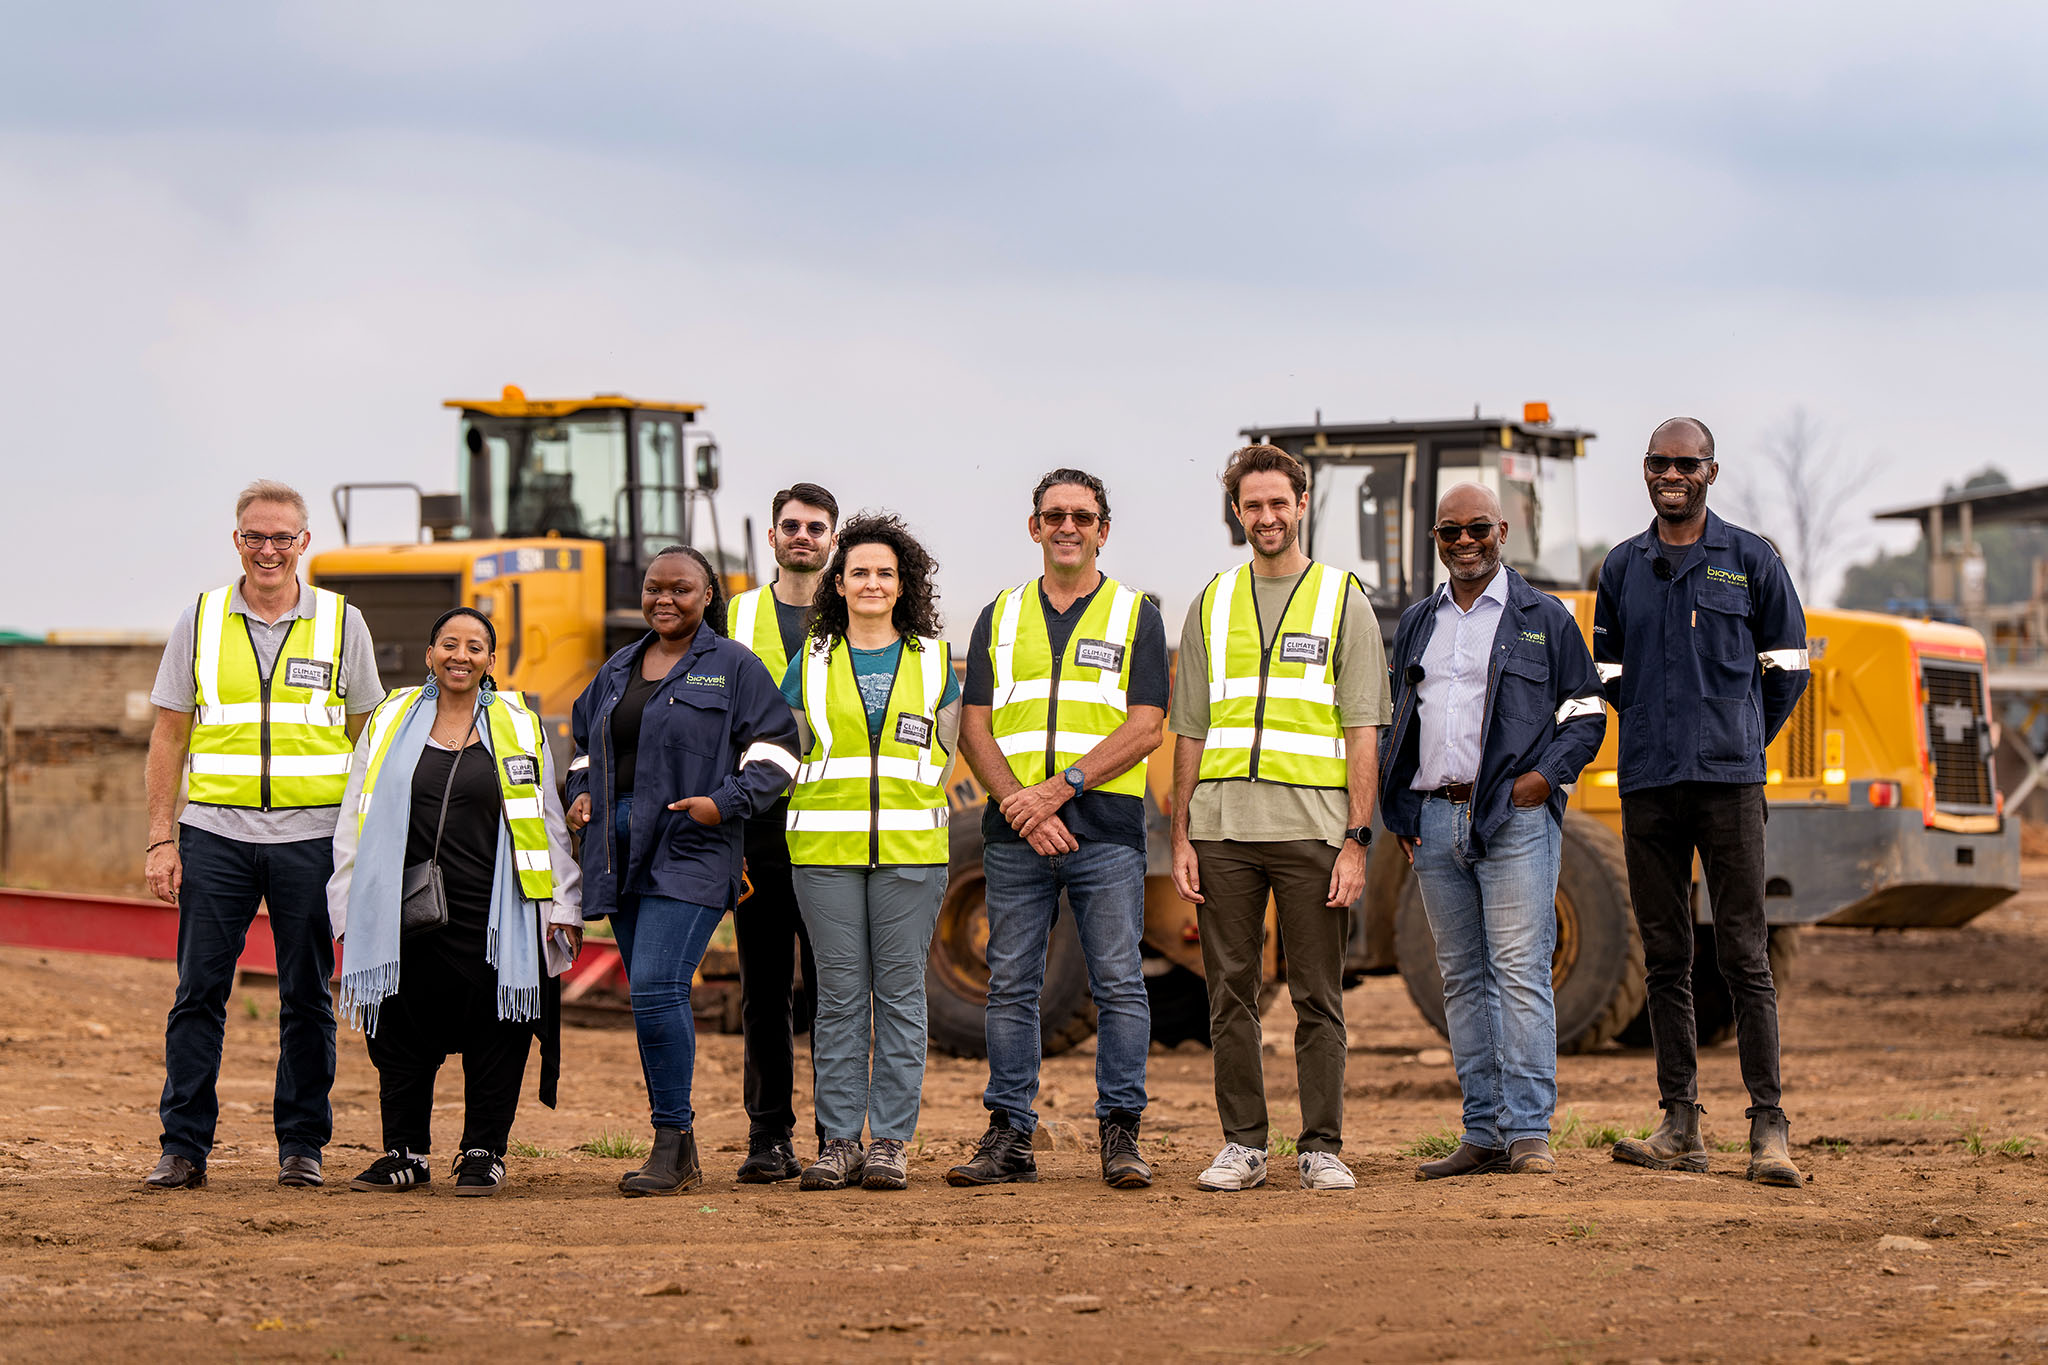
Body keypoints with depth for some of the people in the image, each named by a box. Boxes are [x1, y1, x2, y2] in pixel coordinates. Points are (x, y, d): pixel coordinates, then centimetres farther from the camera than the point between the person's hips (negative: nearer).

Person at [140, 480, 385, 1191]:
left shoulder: (341, 623, 5)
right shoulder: (200, 621, 6)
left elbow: (367, 737, 9)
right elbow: (169, 735, 7)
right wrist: (161, 839, 0)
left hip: (310, 835, 0)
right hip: (215, 832, 0)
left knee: (306, 998, 3)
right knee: (199, 992, -2)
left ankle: (301, 1144, 11)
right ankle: (184, 1146, 3)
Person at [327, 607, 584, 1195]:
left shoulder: (519, 728, 9)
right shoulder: (390, 722, 10)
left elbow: (547, 823, 12)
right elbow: (356, 820, 13)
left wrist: (563, 905, 8)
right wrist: (349, 904, 9)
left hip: (491, 916, -1)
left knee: (491, 1035, 0)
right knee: (402, 1035, 2)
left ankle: (483, 1154, 11)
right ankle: (404, 1152, 14)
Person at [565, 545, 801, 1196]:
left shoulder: (734, 667, 1)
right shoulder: (618, 670, 19)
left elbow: (775, 751, -2)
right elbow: (584, 743, 31)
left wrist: (725, 803, -14)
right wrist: (581, 793, 12)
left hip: (688, 852, -6)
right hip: (620, 850, 7)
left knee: (657, 988, -19)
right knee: (651, 998, 6)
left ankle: (671, 1142, -13)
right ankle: (684, 1157, 12)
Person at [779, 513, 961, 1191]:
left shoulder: (934, 661, 10)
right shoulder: (811, 663, 9)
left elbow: (941, 750, 16)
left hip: (910, 848, 0)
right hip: (825, 851, 0)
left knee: (900, 992, -1)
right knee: (839, 994, 0)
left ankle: (891, 1140, 2)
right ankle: (839, 1140, 3)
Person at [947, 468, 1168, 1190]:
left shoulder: (1135, 615, 6)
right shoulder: (1000, 618, 14)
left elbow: (1144, 729, -5)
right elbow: (975, 729, 7)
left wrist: (1057, 788, -13)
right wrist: (1020, 806, -10)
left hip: (1106, 830, -3)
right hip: (1014, 834, 3)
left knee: (1118, 986, -3)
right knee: (1011, 987, 4)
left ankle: (1120, 1135, 1)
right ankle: (1009, 1137, 8)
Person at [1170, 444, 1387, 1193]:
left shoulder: (1342, 601, 5)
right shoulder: (1212, 604, 13)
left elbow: (1363, 733, 0)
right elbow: (1190, 731, 13)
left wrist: (1356, 838, -8)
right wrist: (1180, 837, 6)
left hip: (1311, 829, -3)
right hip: (1223, 828, 3)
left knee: (1318, 997, 0)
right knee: (1231, 992, 4)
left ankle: (1321, 1147, 4)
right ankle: (1242, 1145, 10)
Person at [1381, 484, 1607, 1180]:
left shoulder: (1545, 619, 5)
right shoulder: (1417, 624, 18)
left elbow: (1587, 715, 4)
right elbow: (1396, 722, 22)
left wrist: (1548, 773, -11)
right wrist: (1396, 807, 10)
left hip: (1515, 817, -5)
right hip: (1435, 820, 5)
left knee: (1520, 971, -11)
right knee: (1462, 979, 6)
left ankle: (1529, 1130, -12)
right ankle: (1484, 1134, 9)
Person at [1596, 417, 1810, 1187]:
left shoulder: (1750, 560, 4)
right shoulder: (1622, 568, 13)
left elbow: (1787, 667, 10)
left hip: (1728, 778, -3)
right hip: (1648, 783, 3)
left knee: (1744, 956, -6)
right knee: (1665, 959, 4)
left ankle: (1769, 1130, -6)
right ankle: (1680, 1128, 8)